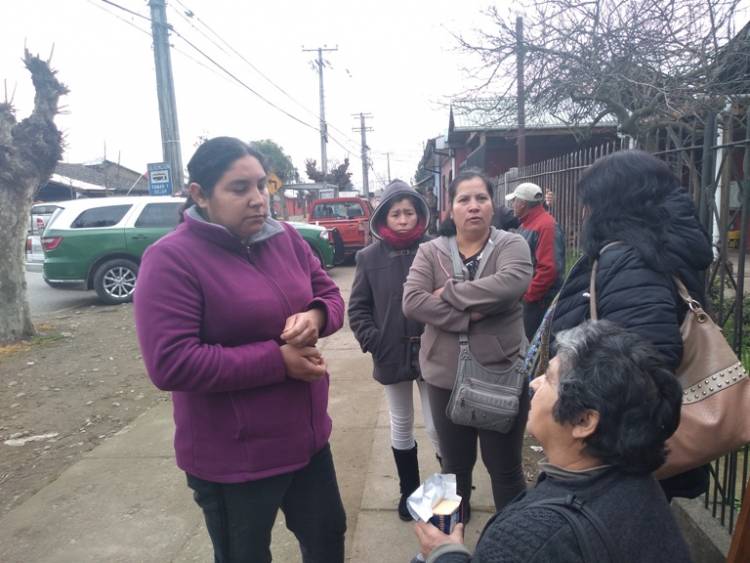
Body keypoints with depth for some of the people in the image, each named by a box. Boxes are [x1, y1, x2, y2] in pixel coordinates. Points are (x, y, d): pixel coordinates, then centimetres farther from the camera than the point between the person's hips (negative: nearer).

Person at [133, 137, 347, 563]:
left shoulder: (285, 239, 0)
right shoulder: (171, 260, -19)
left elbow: (331, 295, 8)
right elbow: (171, 364, -26)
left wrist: (316, 316, -17)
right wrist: (278, 360, -24)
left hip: (307, 438, 6)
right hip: (233, 459, -5)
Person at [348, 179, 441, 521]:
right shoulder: (369, 257, -4)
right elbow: (357, 308, 1)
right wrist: (373, 342, -10)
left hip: (431, 353, -1)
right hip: (392, 356, 2)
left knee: (436, 427, 5)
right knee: (401, 426, 17)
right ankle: (409, 491, 37)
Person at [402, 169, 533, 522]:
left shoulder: (511, 245, -5)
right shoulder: (430, 252, 0)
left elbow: (511, 283, -27)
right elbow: (412, 302, -15)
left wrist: (449, 293, -21)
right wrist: (468, 315, -22)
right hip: (446, 377, 2)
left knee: (505, 467, 15)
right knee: (455, 466, 20)